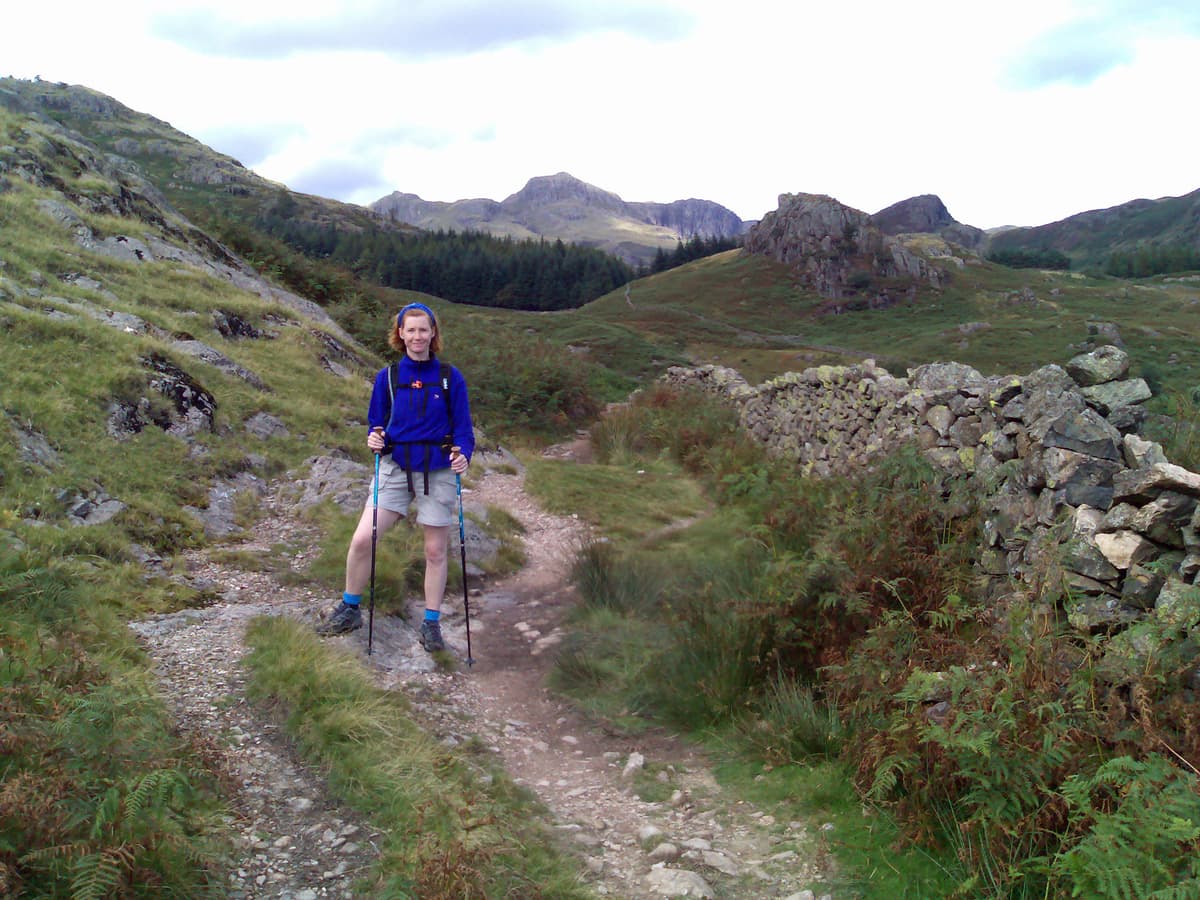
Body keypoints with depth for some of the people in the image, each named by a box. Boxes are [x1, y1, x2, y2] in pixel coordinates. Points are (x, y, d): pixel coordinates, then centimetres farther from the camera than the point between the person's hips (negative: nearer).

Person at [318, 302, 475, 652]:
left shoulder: (450, 377, -2)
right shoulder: (387, 376, 3)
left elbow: (463, 425, 0)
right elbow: (376, 422, 10)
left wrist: (463, 454, -19)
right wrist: (374, 439, -12)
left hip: (438, 472, -1)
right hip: (395, 468, 1)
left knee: (436, 550, 6)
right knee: (362, 539, -8)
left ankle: (431, 624, 21)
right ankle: (349, 609, 14)